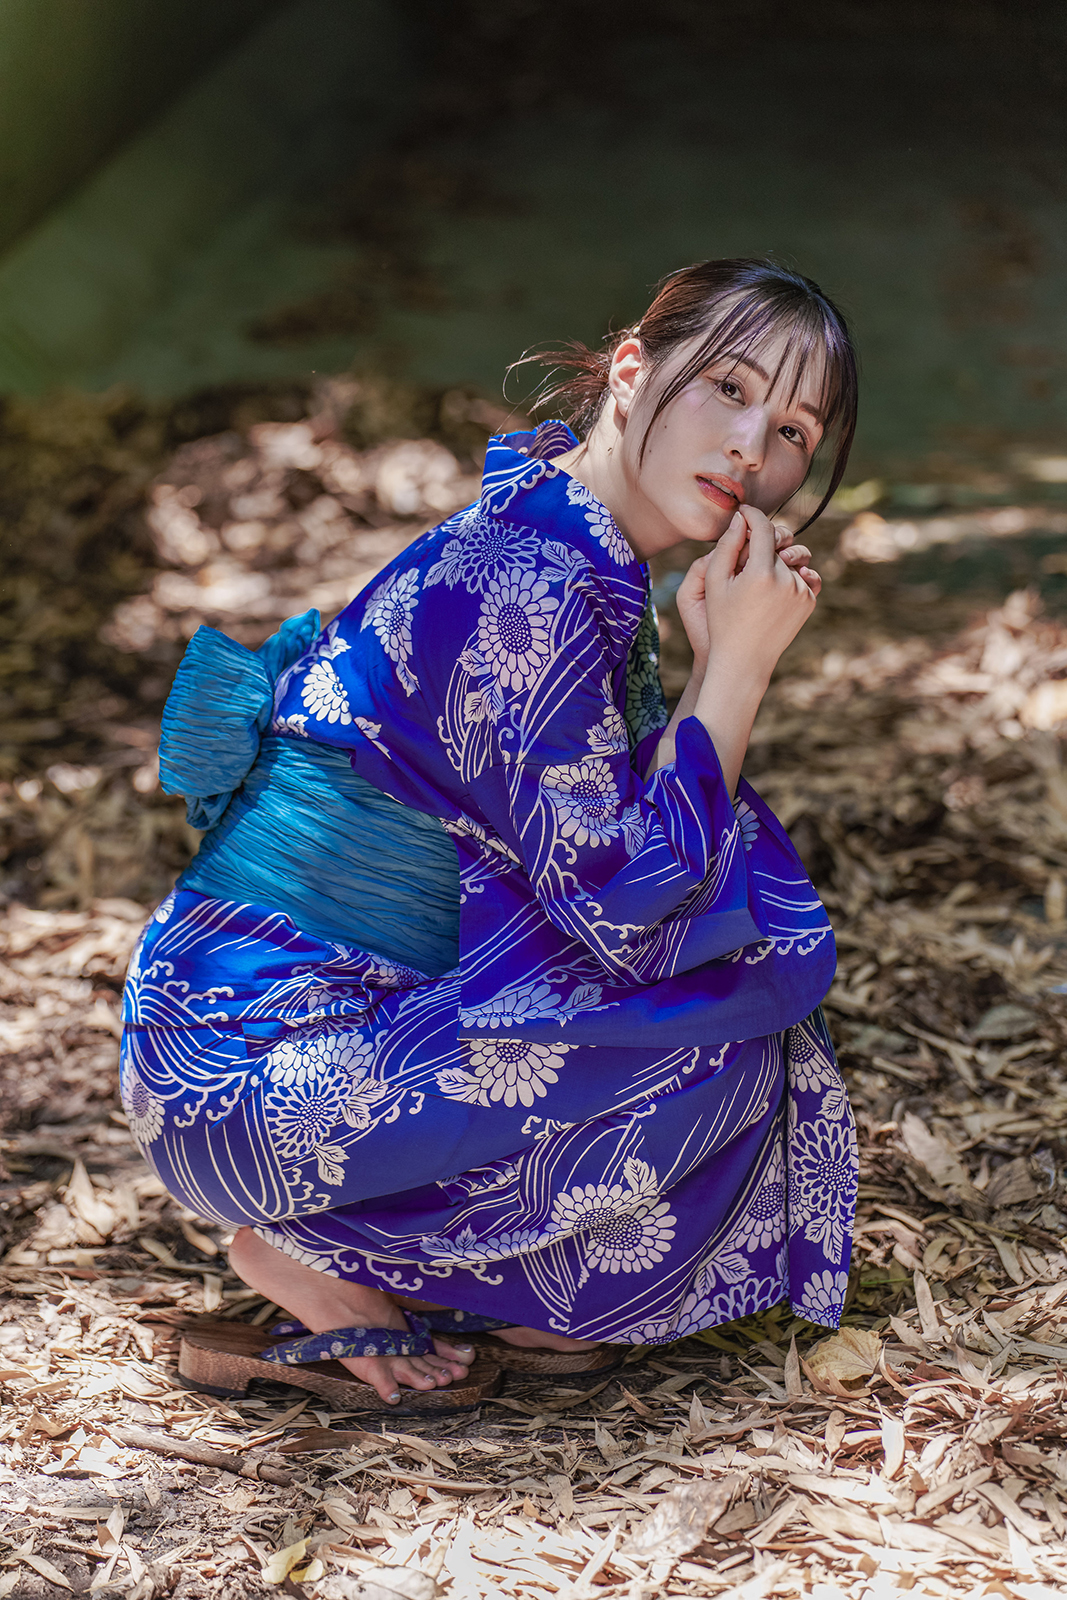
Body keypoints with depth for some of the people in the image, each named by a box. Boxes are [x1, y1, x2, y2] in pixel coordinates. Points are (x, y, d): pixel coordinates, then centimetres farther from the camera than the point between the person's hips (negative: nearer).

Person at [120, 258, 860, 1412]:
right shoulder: (520, 591, -23)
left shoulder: (577, 563, 8)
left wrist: (725, 654, 2)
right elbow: (631, 908, -20)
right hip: (250, 1068, -9)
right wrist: (736, 665, -15)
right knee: (721, 1042, -13)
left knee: (761, 941, 12)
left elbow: (626, 834, 14)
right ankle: (320, 1259, -4)